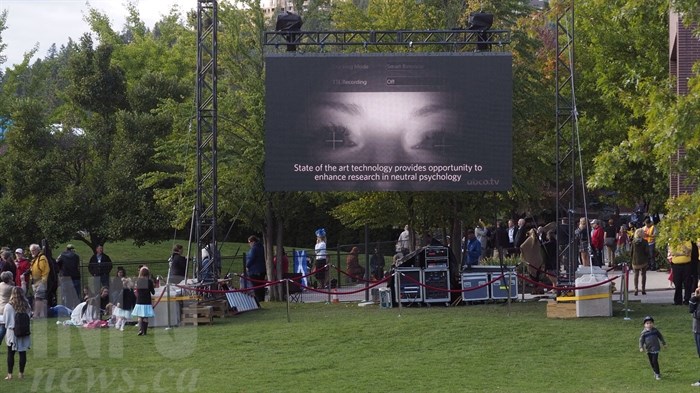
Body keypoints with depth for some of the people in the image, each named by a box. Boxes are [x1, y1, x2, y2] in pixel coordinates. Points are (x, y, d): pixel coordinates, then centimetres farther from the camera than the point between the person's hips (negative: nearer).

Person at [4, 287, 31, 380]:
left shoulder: (8, 306, -14)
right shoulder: (26, 306, -7)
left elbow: (5, 320, -4)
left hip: (12, 333, -2)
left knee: (10, 354, 6)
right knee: (22, 353, 9)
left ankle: (9, 374, 4)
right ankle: (21, 373, 13)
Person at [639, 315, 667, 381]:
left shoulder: (655, 330, -1)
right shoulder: (644, 332, -3)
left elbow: (660, 336, 11)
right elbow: (641, 340, -2)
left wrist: (664, 343, 18)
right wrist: (641, 347, -14)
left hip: (655, 348, -2)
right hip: (648, 349, 2)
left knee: (655, 361, -10)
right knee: (651, 362, 11)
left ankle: (657, 374, 0)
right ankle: (655, 372, 30)